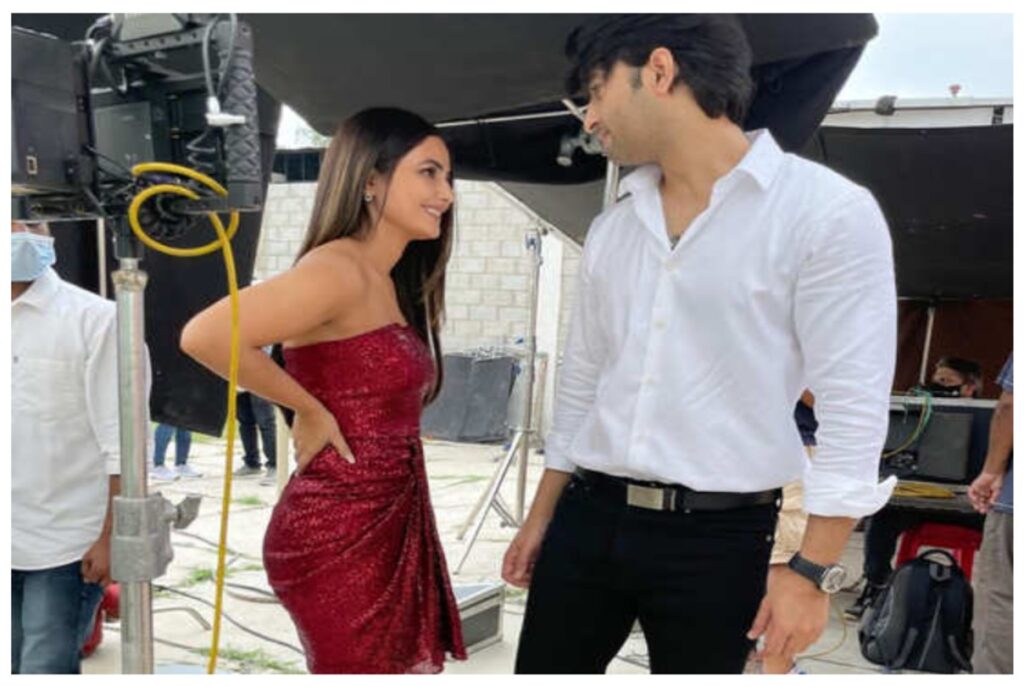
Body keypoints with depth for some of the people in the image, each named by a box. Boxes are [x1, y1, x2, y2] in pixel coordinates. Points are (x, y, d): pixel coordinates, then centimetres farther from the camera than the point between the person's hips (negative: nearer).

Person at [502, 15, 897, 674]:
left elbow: (853, 407, -11)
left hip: (718, 538, -5)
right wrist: (540, 518, 16)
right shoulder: (610, 230, 9)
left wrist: (814, 571, -12)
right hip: (587, 518, 5)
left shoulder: (828, 210, -10)